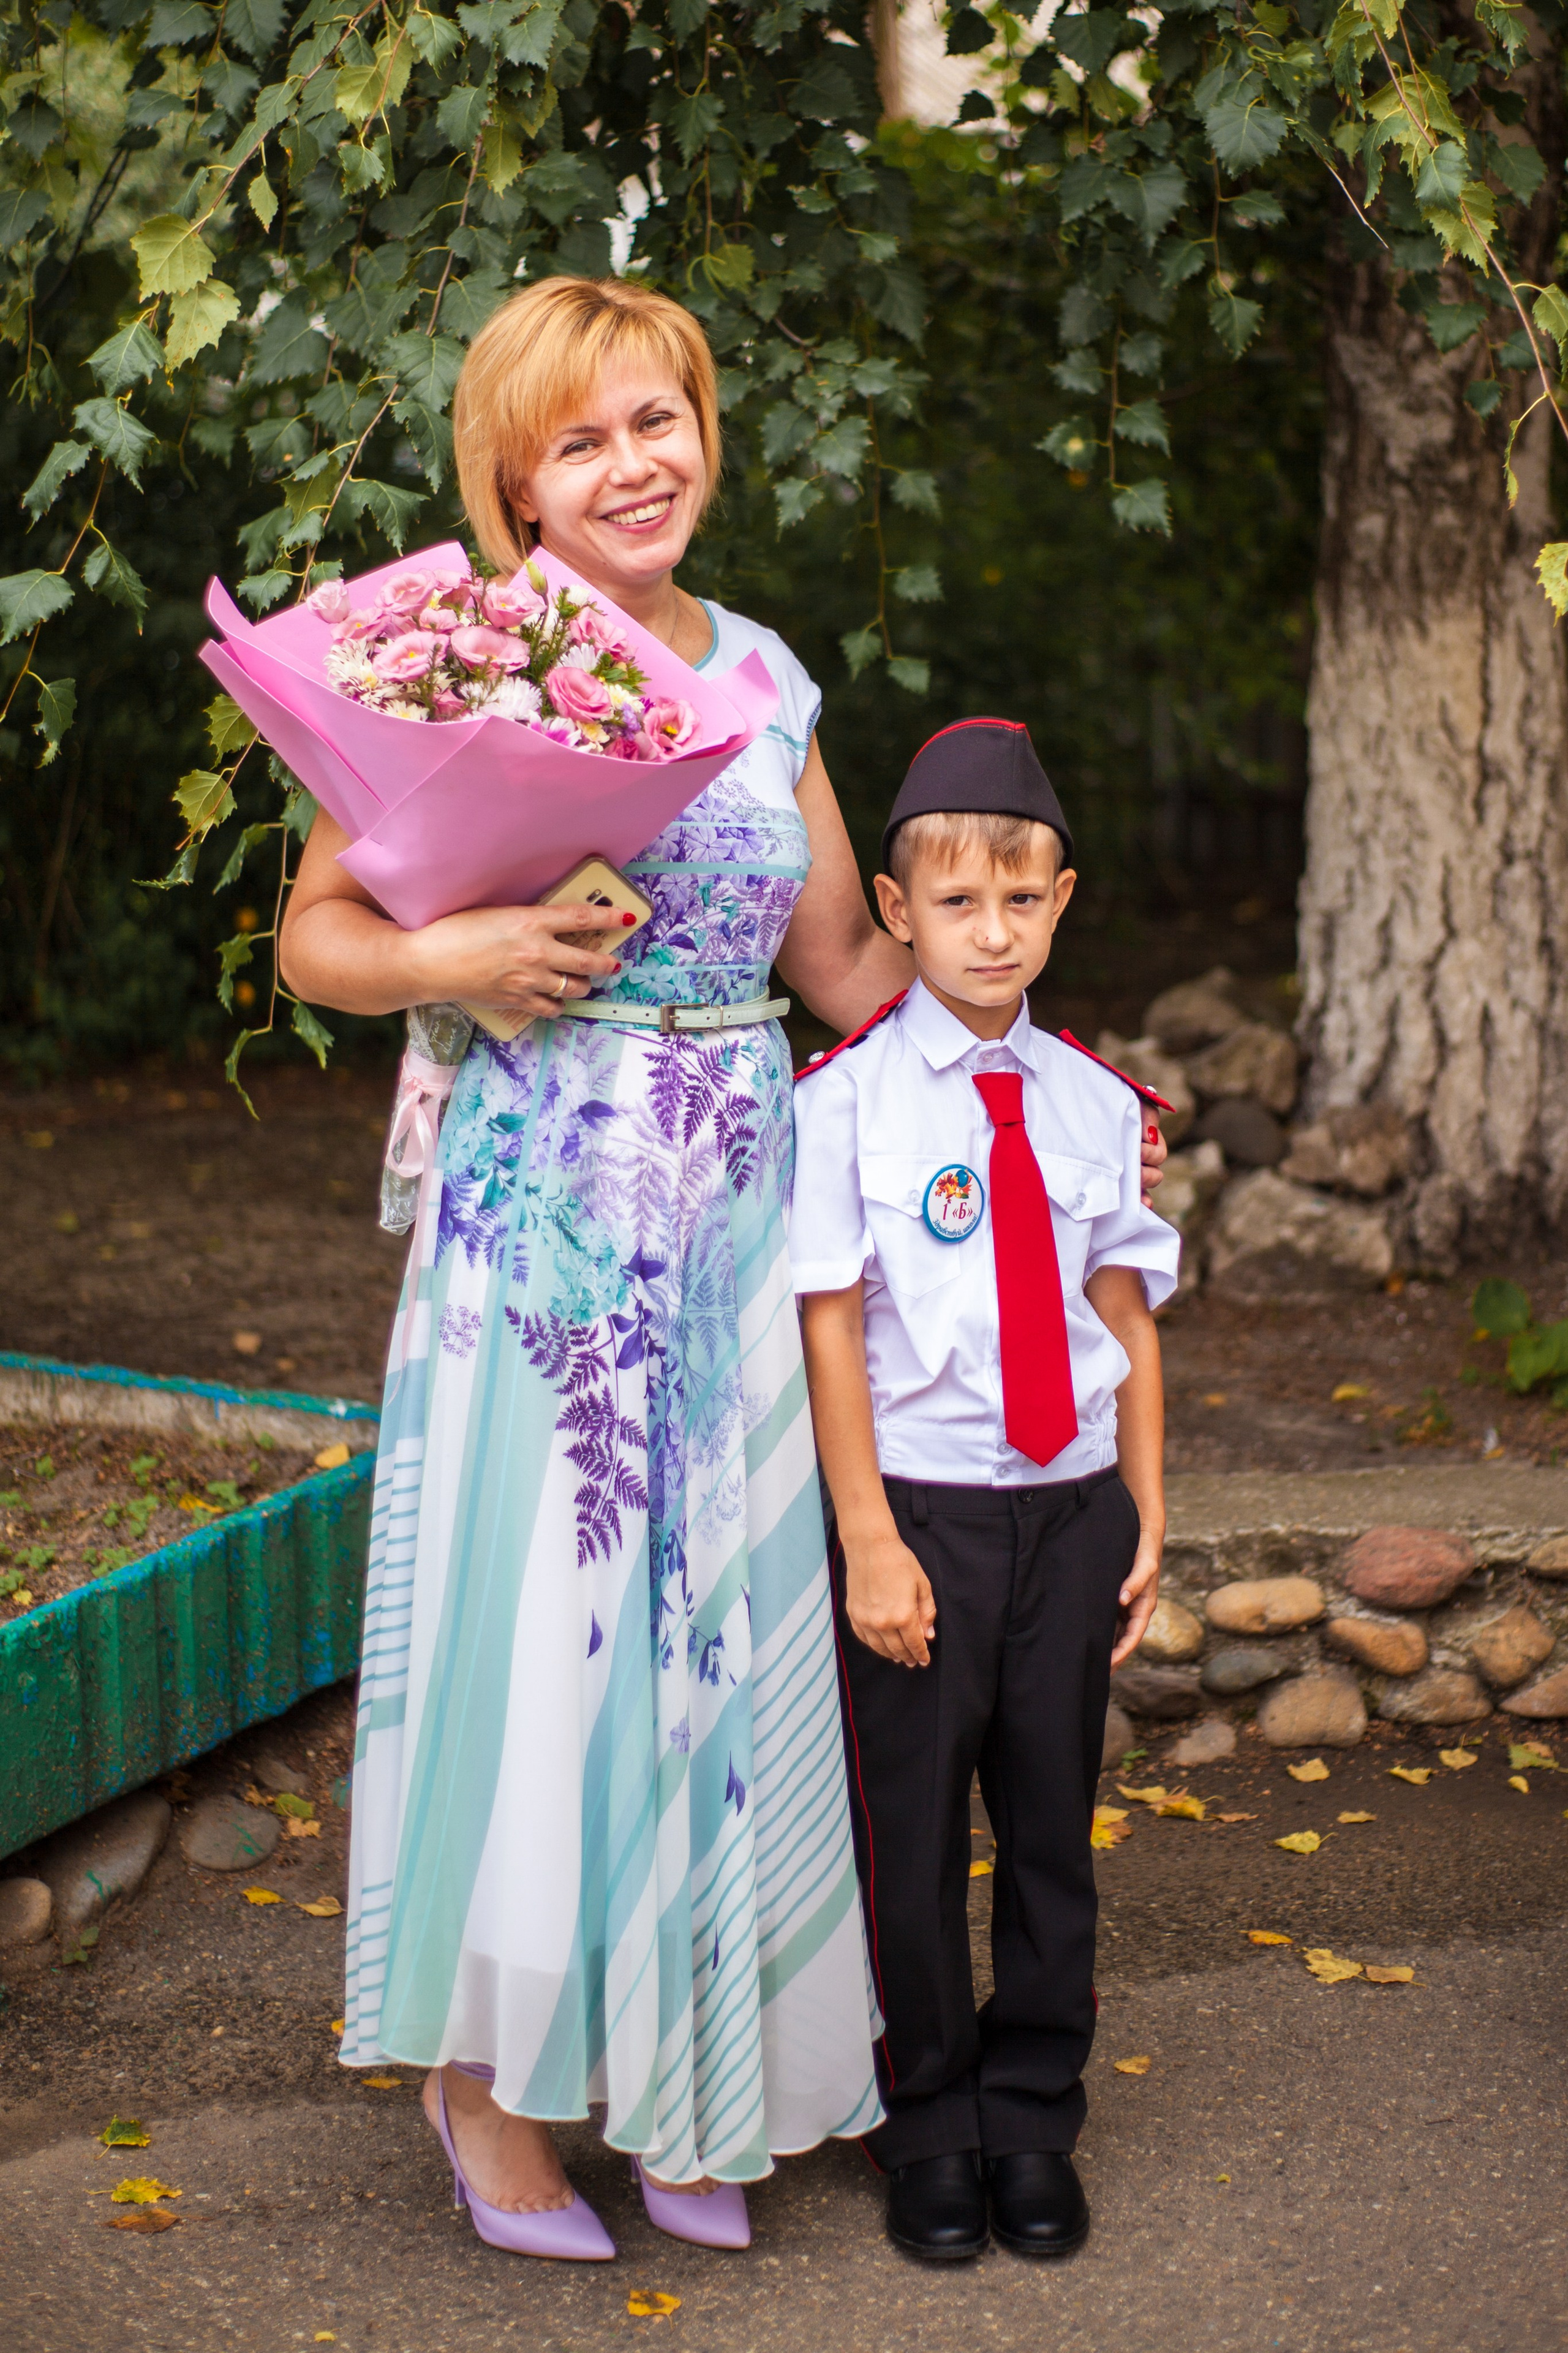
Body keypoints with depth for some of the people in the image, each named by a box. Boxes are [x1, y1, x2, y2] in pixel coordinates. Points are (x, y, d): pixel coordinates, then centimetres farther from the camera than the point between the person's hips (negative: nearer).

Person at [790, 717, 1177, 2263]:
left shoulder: (1094, 1104, 5)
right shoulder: (846, 1100, -7)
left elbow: (1128, 1314, 9)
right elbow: (829, 1325, -9)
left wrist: (1146, 1516, 6)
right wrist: (869, 1541, -12)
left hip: (1071, 1506, 3)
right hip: (921, 1508, -3)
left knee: (1051, 1823, 11)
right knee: (910, 1830, 7)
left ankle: (1034, 2122, 29)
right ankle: (928, 2132, 26)